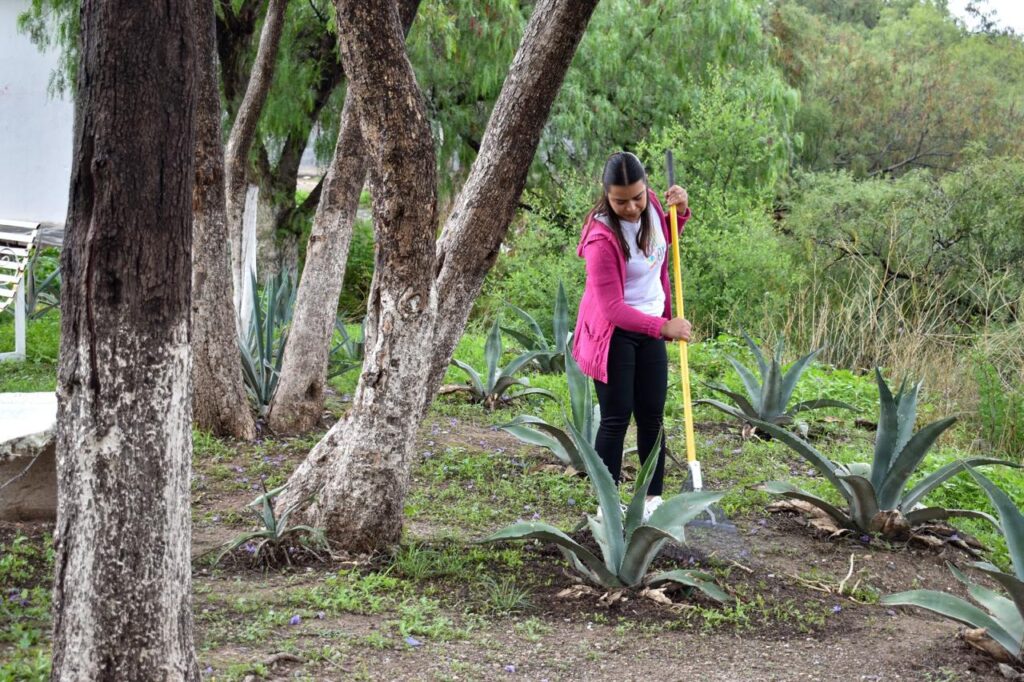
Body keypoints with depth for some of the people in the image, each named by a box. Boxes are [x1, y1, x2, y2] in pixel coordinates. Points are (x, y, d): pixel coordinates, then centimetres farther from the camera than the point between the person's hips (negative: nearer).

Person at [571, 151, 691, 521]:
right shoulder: (602, 238, -27)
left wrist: (679, 212, 0)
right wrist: (664, 327, -31)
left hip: (650, 328, 6)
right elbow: (612, 308, -27)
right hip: (614, 334, -6)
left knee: (652, 416, 9)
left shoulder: (651, 205, -6)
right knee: (616, 419, -3)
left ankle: (653, 498, 20)